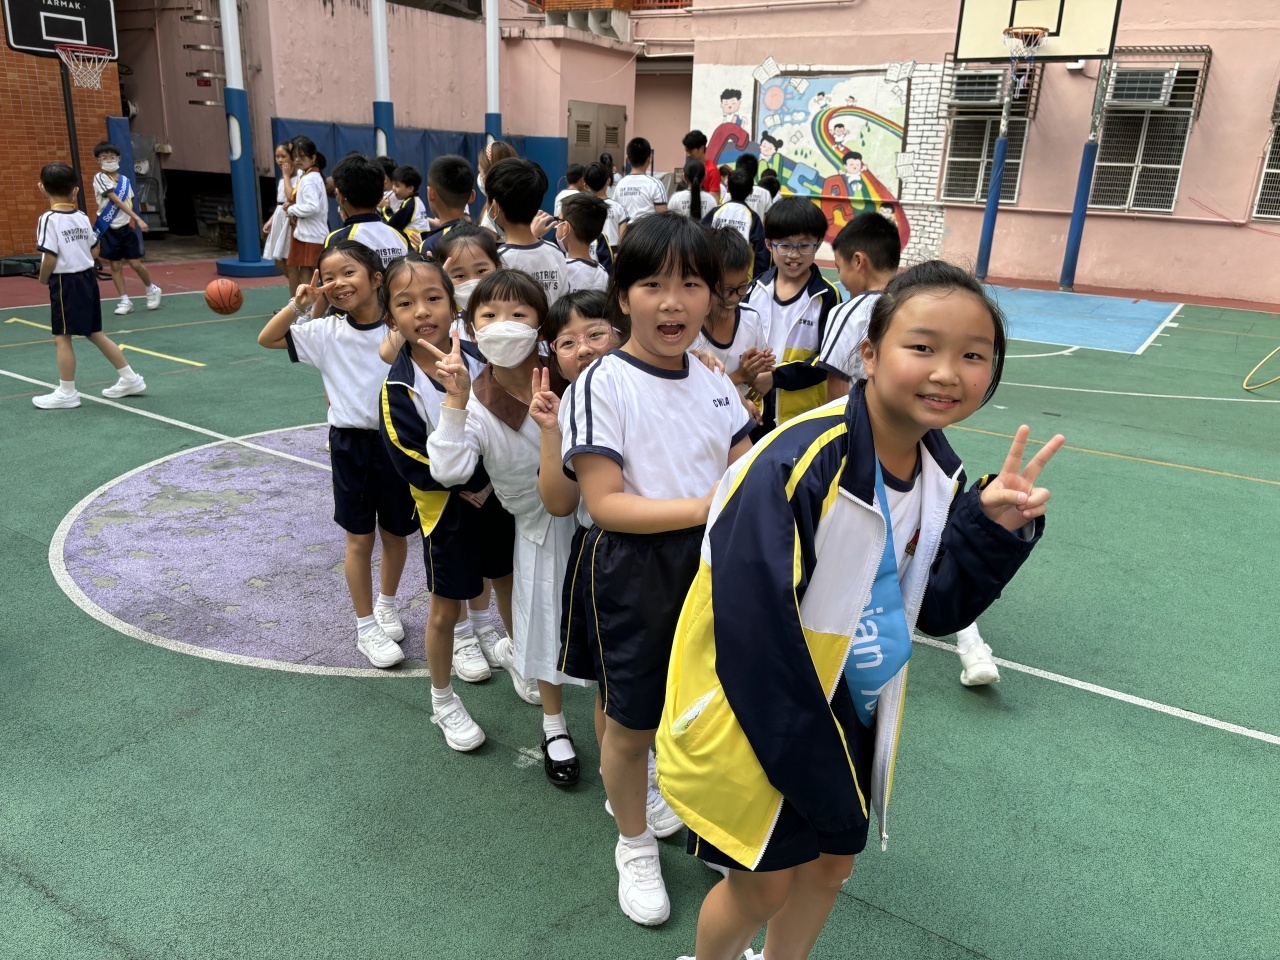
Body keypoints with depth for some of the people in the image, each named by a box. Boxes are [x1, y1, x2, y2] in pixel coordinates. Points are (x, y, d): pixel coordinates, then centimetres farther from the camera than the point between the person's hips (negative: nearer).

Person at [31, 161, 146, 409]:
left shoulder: (49, 219, -16)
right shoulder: (82, 217, 5)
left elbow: (50, 258, -19)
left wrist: (43, 279, -2)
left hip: (65, 282, -7)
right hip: (88, 277, 7)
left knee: (61, 337, 2)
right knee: (95, 333, 16)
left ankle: (67, 393, 8)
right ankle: (129, 379, 20)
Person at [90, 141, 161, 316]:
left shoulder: (125, 180, 7)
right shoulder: (100, 178, -8)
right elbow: (117, 201, -17)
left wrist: (133, 222, 3)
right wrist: (138, 218, -24)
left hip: (126, 227, 2)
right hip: (109, 229, -2)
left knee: (135, 264, -1)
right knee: (115, 266, 2)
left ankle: (152, 290, 23)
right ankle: (124, 301, 9)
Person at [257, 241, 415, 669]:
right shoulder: (326, 332, -3)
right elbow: (267, 339, 0)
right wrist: (297, 305, -13)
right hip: (351, 443, 1)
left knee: (395, 532, 15)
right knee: (360, 538, 8)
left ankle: (386, 602, 41)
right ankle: (366, 627, 22)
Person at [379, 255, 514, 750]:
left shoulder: (478, 359, -8)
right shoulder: (398, 387, -19)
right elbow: (415, 466, -21)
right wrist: (475, 480, -20)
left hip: (497, 494, 4)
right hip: (447, 508, -4)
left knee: (508, 583, 22)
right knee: (445, 610, 8)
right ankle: (443, 702, 30)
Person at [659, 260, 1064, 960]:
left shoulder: (938, 468, -5)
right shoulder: (795, 466, -31)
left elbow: (937, 610, 1)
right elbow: (755, 644, -28)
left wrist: (994, 528, -16)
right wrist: (815, 771, -18)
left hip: (855, 714, 7)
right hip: (757, 719, -7)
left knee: (831, 865, 24)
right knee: (763, 884, 13)